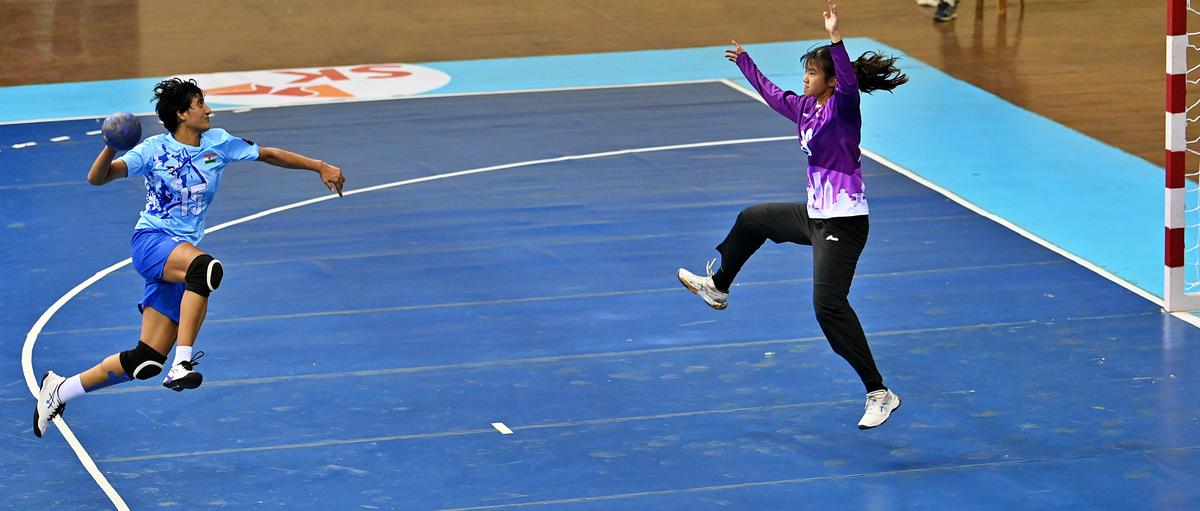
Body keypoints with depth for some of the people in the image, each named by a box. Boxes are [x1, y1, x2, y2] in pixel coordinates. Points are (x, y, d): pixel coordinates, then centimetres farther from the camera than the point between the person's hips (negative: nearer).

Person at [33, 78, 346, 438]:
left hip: (183, 253, 5)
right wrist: (111, 149, -32)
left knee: (147, 361, -1)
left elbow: (269, 155, 17)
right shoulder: (154, 150, -6)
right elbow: (97, 178, -13)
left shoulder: (218, 143, 7)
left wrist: (320, 166, 12)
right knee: (208, 268, -39)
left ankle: (60, 390, 15)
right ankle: (182, 364, -40)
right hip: (151, 242, -5)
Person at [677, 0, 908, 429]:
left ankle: (879, 393, -17)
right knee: (752, 220, 30)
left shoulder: (842, 106, -16)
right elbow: (772, 94, 28)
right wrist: (744, 62, 40)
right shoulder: (806, 108, 8)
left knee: (829, 306, -18)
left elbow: (849, 80, -39)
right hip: (816, 216, 10)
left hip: (843, 223, -10)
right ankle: (718, 287, 55)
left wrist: (835, 37, -53)